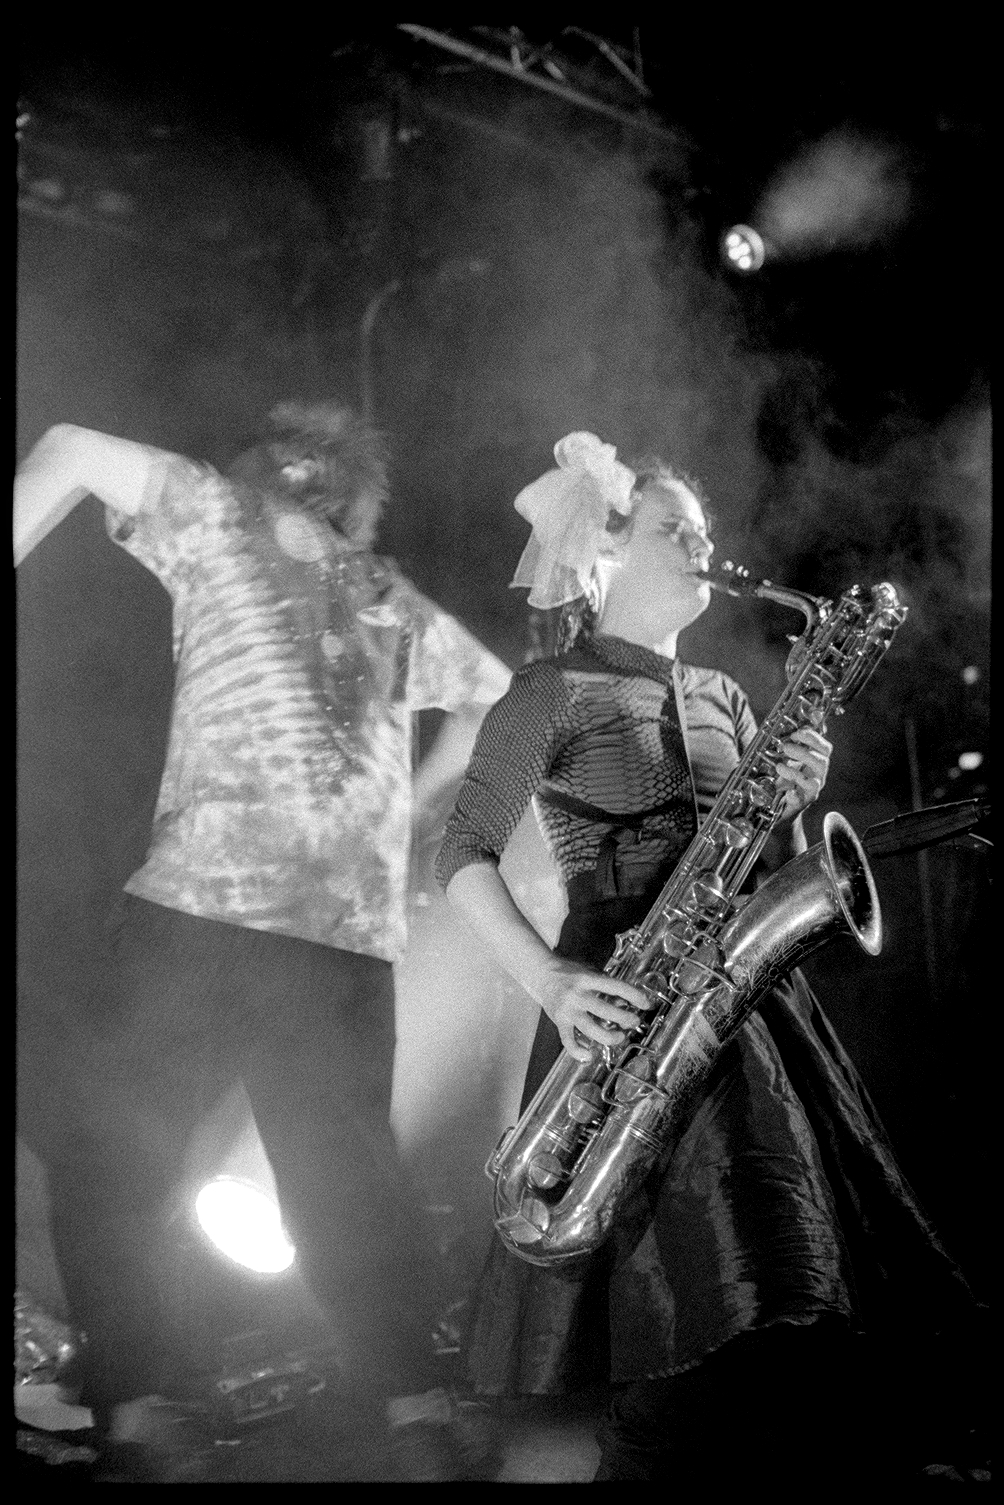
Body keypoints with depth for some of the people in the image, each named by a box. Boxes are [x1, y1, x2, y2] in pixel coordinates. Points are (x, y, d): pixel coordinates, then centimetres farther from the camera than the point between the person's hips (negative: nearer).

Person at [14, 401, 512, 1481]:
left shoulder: (225, 519, 11)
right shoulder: (402, 609, 24)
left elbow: (71, 450, 9)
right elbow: (501, 697, 36)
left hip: (202, 900, -5)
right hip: (356, 931, 5)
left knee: (105, 1173, 3)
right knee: (347, 1183, 11)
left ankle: (132, 1427, -7)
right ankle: (425, 1440, 2)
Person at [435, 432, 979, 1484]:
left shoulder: (719, 698, 20)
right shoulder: (552, 695, 0)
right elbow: (464, 856, -5)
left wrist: (791, 801, -2)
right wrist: (548, 979, -19)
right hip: (629, 1004, -6)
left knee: (792, 1328, 0)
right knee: (689, 1344, -12)